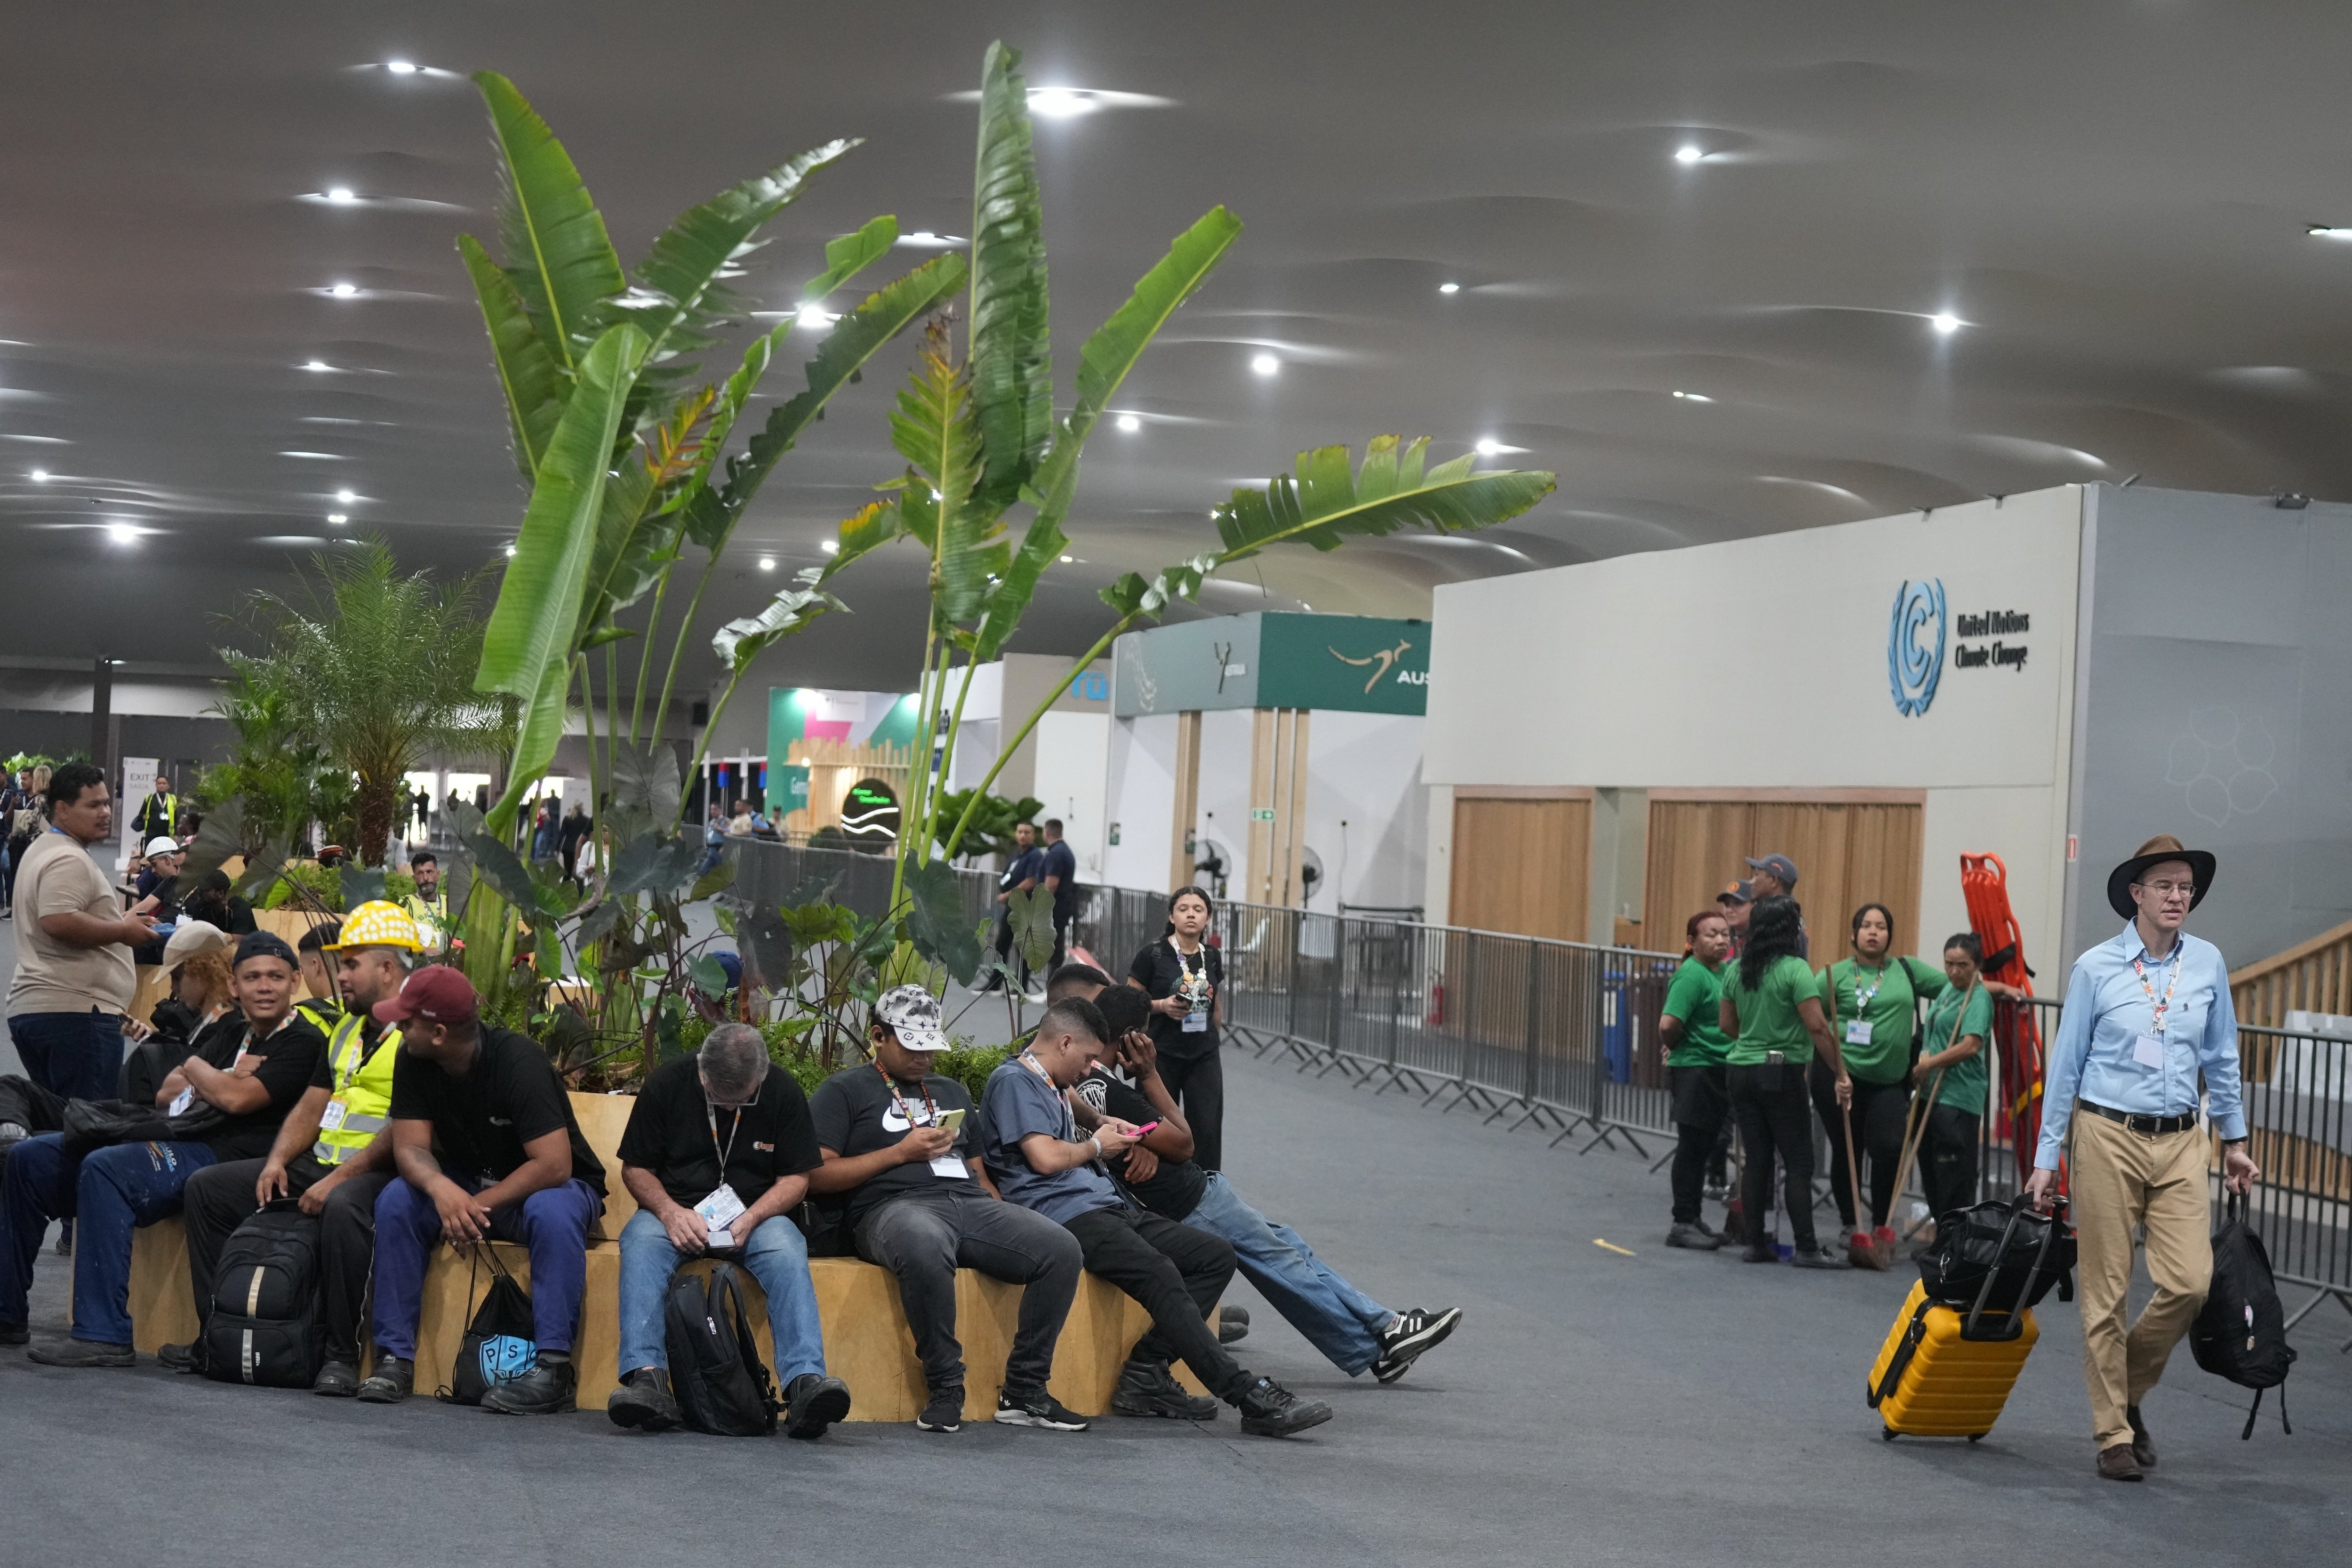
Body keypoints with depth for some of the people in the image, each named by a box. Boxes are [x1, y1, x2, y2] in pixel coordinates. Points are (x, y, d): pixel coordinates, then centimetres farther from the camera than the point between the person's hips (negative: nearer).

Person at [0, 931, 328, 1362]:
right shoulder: (230, 1028, 21)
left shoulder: (303, 1044, -5)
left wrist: (195, 1069, 3)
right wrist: (218, 1081, -2)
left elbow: (237, 1099, -18)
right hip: (171, 1141, 10)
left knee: (105, 1169, -34)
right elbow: (166, 1095, 18)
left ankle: (105, 1337, -36)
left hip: (223, 1156, -10)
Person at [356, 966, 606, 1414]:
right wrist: (440, 1188, -37)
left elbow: (554, 1165, -30)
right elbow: (410, 1148, -14)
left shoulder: (518, 1061, -26)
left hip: (538, 1185, -5)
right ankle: (395, 1356, -19)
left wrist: (477, 1206, -28)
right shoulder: (412, 1061, -9)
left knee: (553, 1213, -37)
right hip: (464, 1185, 5)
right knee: (396, 1201, -21)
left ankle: (554, 1366, -35)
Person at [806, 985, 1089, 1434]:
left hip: (970, 1203, 6)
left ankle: (1024, 1391, -15)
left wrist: (1010, 1223, 9)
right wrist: (901, 1152, -3)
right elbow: (818, 1175, 0)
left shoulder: (952, 1091, 31)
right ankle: (945, 1389, -28)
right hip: (892, 1207, -6)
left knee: (1061, 1248, -21)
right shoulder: (845, 1090, 13)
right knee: (927, 1248, -44)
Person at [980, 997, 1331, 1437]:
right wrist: (1096, 1145, 3)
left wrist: (1103, 1127, 26)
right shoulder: (1013, 1081, -2)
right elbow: (1046, 1158, -14)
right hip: (1065, 1215, -11)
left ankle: (1146, 1371, -12)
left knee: (1217, 1255, -1)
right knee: (1159, 1273, -31)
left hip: (1106, 1207, 11)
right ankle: (1251, 1398, -38)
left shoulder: (1050, 1086, 29)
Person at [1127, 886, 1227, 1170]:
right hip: (1162, 1057, -3)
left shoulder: (1212, 958, 7)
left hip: (1204, 1058, 3)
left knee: (1208, 1128, -3)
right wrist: (1162, 1005, -19)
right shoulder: (1153, 956, -7)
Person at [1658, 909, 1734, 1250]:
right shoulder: (1691, 975, -17)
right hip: (1695, 1071, -8)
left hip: (1720, 1072, 8)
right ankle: (1682, 1224, 5)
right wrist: (1679, 1049, -6)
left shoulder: (1725, 971, 10)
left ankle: (1694, 1218, 24)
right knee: (1692, 1148, -2)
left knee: (1704, 1148, 15)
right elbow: (1669, 1026, -25)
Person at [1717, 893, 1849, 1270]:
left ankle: (1756, 1243, 11)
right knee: (1799, 1163, 0)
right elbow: (1818, 1028, -18)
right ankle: (1806, 1248, -1)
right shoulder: (1795, 970, -13)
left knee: (1757, 1160, 10)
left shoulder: (1736, 970, 7)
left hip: (1741, 1072, 6)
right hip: (1782, 1075, -6)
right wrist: (1840, 1074, -13)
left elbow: (1728, 1024, 14)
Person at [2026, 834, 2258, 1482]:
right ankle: (2113, 1434, 11)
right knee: (2107, 1292, 0)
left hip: (2180, 1142, 3)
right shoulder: (2096, 968, -3)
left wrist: (2235, 1141, 15)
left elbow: (2221, 1057, 15)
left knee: (2190, 1281, -9)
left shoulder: (2208, 964, 5)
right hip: (2108, 1137, -3)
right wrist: (2047, 1156, 2)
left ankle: (2129, 1389, 16)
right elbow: (2066, 1063, 2)